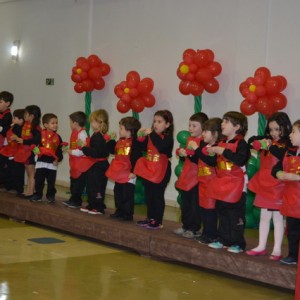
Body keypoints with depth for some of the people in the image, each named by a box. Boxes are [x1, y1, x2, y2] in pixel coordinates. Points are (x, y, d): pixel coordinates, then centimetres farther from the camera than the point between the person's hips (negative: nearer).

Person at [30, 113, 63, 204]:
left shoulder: (57, 137, 2)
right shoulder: (40, 134, -5)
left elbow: (59, 150, 4)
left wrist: (58, 159, -6)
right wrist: (35, 149, -24)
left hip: (52, 163, 1)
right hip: (41, 161, -1)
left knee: (51, 181, 7)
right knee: (39, 180, 5)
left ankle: (51, 196, 18)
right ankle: (38, 195, 16)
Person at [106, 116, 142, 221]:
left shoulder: (135, 142, -17)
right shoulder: (120, 141, 10)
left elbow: (136, 158, -20)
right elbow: (114, 151, 20)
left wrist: (133, 172, -21)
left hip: (129, 174, -9)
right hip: (119, 173, 9)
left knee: (127, 195, -2)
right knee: (118, 193, 16)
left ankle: (128, 214, 6)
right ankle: (119, 211, 28)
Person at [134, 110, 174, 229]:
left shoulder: (168, 138, -12)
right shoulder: (151, 136, 10)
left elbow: (161, 147, -31)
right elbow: (142, 148, 8)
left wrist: (152, 134, -29)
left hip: (160, 172, -8)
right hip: (148, 170, 8)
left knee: (158, 196, -2)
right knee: (148, 196, 14)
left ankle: (158, 221, 4)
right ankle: (150, 218, 26)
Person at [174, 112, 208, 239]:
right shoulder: (189, 139, 12)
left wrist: (189, 153, -28)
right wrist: (181, 153, -1)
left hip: (197, 178, -8)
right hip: (186, 177, 8)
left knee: (195, 205, -2)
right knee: (185, 204, 15)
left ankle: (195, 229, 6)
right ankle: (186, 226, 26)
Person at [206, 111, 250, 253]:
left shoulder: (241, 144, -13)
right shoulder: (221, 143, 12)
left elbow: (241, 160, -31)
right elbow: (214, 162, 23)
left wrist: (223, 151, -29)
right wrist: (210, 152, 5)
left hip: (236, 186, -8)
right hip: (222, 185, 8)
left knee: (236, 216, -2)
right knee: (222, 214, 14)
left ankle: (238, 243, 6)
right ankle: (223, 240, 25)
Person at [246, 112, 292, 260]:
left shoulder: (287, 145, -12)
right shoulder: (267, 140, 6)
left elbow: (283, 156, -31)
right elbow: (251, 140, 1)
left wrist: (271, 147, -42)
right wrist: (258, 143, -19)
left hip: (278, 187, -6)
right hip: (264, 185, 6)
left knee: (277, 217, 2)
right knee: (264, 216, 13)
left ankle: (277, 250, 8)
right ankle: (261, 247, 22)